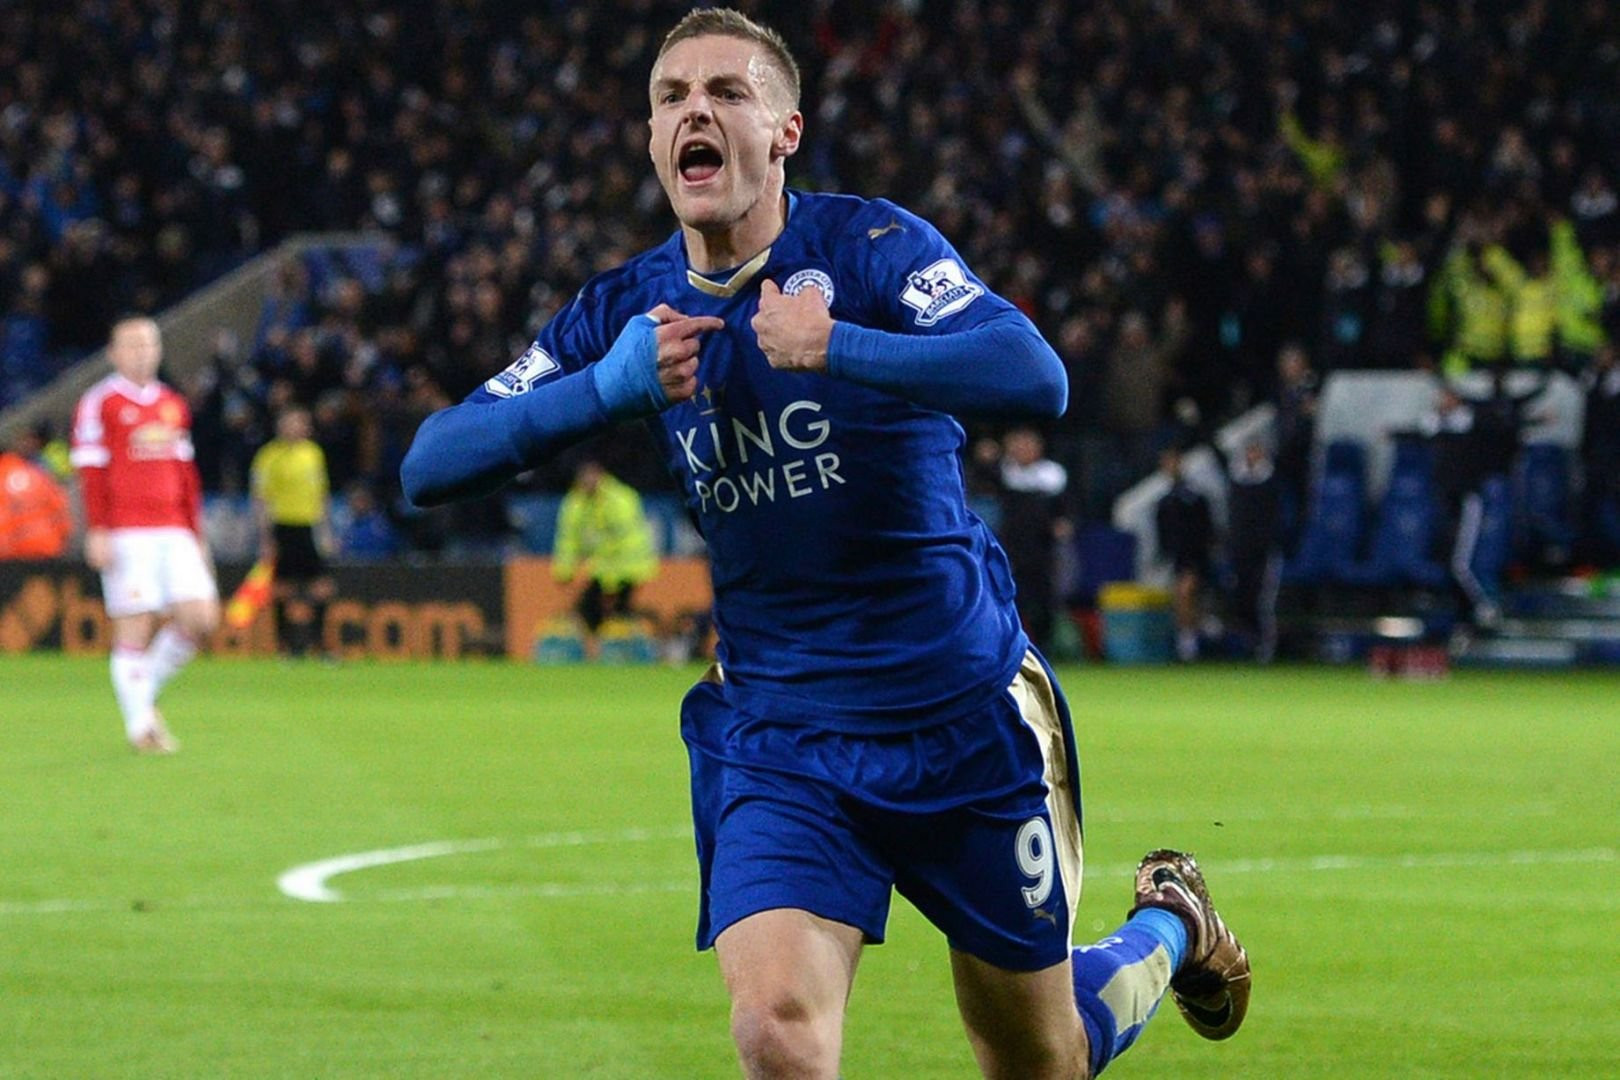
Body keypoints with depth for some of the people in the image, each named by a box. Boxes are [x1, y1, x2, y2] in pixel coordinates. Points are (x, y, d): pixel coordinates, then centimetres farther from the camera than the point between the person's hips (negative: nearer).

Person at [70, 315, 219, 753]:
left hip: (174, 533, 6)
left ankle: (145, 689, 16)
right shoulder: (99, 403, -2)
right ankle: (139, 723, 2)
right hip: (127, 534, -6)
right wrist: (97, 532, -13)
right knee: (135, 627, -6)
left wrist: (196, 533, 19)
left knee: (200, 618, -3)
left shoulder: (174, 406, 17)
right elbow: (91, 472, -6)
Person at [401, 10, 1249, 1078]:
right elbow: (430, 466, -5)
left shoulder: (870, 246, -12)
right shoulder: (627, 312, 1)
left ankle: (1171, 929, 46)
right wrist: (608, 385, -21)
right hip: (773, 735, 2)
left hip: (963, 713, -2)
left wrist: (836, 347, -42)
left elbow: (1037, 379, -29)